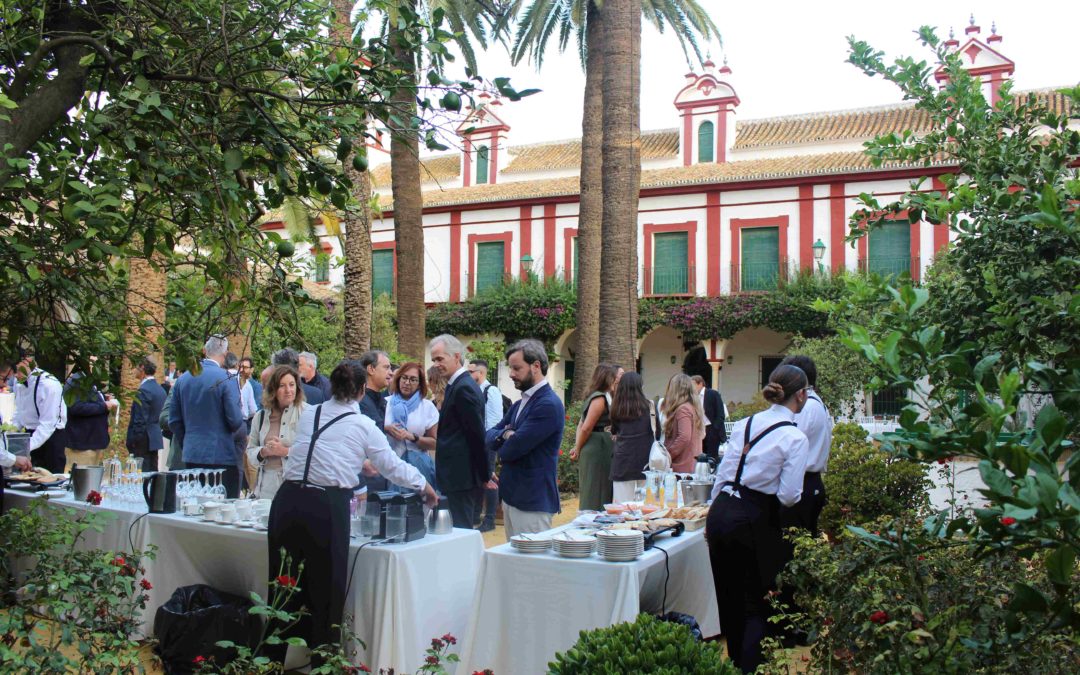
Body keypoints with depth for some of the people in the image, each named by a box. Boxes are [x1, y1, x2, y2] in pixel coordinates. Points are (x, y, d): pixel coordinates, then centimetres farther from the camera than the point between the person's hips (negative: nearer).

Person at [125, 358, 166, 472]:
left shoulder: (143, 391, -15)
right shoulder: (160, 389, 12)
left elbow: (140, 420, -17)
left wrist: (130, 441, -12)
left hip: (143, 441, -9)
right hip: (155, 439, 9)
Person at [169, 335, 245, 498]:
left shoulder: (182, 379, 6)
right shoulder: (227, 380, -11)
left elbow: (174, 421, 10)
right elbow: (235, 421, -14)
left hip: (191, 455, 6)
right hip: (221, 455, -6)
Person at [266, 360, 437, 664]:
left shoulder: (308, 414, 13)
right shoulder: (363, 425, 3)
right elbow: (394, 467, 11)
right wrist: (424, 486, 28)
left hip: (287, 500, 4)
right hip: (327, 508, -4)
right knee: (325, 593, 8)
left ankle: (274, 660, 23)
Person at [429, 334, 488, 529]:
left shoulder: (464, 388, -15)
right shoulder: (458, 385, 15)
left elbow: (478, 434, -15)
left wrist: (485, 474, -9)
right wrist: (485, 471, 17)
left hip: (462, 475, -10)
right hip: (461, 474, 10)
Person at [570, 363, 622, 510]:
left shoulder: (606, 397, 15)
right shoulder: (600, 398, -15)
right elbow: (586, 428, -17)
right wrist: (578, 450, -4)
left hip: (602, 451, 9)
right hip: (596, 450, -9)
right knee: (595, 496, -4)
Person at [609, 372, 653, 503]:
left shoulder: (617, 408, 6)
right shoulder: (647, 406, -1)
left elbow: (614, 432, 12)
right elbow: (655, 430, -2)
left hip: (622, 461, 2)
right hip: (644, 461, -2)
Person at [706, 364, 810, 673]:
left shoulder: (744, 424, 7)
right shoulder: (795, 438, -9)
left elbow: (721, 474, 8)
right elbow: (788, 496, -14)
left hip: (720, 512, 6)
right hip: (754, 522, -6)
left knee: (729, 600, 20)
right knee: (759, 605, 9)